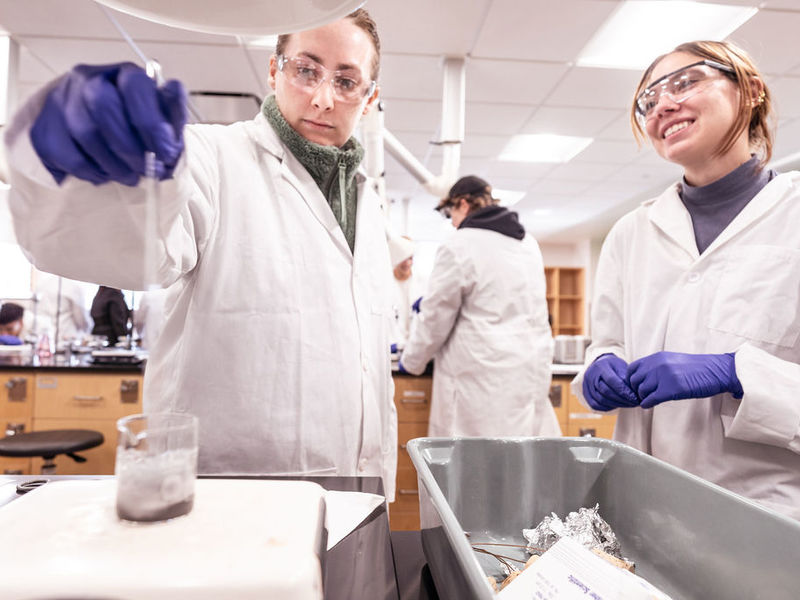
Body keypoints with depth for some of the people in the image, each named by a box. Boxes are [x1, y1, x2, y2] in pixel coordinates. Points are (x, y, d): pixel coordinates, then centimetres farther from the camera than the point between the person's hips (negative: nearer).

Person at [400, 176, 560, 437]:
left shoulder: (459, 245, -9)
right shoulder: (528, 243, 14)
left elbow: (436, 317, -4)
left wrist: (411, 361, 13)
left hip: (484, 373, -7)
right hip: (531, 367, 7)